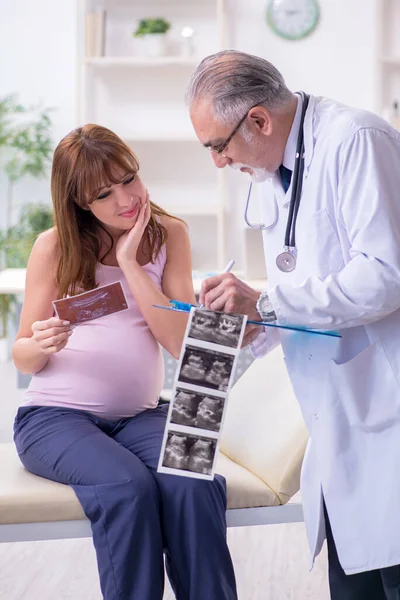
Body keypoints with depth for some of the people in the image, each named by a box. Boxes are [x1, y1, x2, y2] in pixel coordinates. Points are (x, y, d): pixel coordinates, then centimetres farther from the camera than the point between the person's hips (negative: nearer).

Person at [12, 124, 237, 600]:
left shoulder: (168, 235, 5)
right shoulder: (55, 247, 0)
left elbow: (181, 342, -6)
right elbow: (23, 358, 4)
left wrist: (130, 263, -11)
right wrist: (41, 344, -20)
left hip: (140, 415, 2)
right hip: (55, 416, -2)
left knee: (197, 485, -29)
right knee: (127, 487, -32)